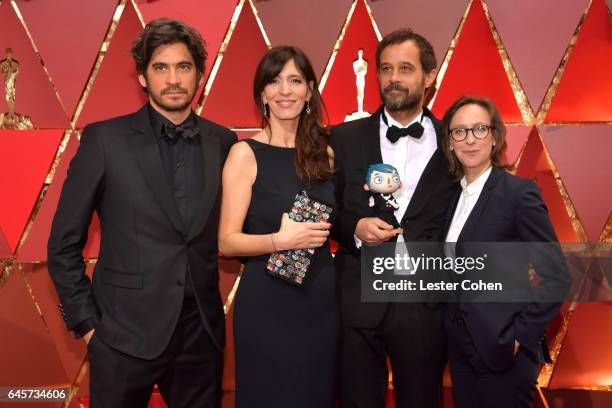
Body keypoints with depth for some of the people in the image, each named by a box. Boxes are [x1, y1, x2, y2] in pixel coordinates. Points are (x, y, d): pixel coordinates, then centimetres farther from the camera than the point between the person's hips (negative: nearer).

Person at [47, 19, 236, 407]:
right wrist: (87, 322, -5)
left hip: (202, 332, 3)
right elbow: (64, 244, -2)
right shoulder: (104, 139, -6)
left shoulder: (222, 141, 3)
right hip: (125, 333, -2)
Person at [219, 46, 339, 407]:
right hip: (267, 303, -4)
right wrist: (281, 240, -24)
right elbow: (227, 241, -11)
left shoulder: (325, 152, 6)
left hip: (323, 299, 4)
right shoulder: (245, 153, -8)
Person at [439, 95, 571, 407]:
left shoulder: (519, 192, -14)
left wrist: (520, 335, -15)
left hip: (501, 348, -6)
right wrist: (451, 324, 3)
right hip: (460, 346, 6)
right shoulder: (455, 195, 7)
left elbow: (557, 278, -15)